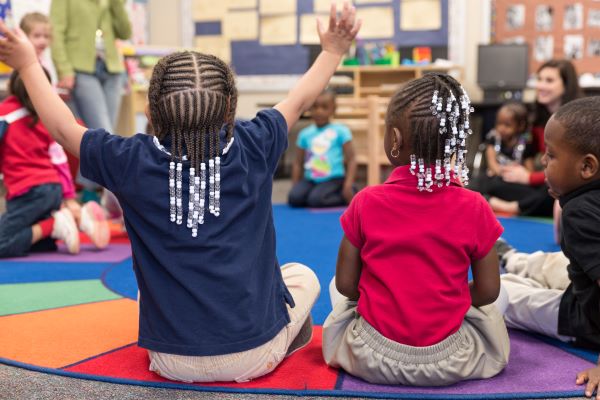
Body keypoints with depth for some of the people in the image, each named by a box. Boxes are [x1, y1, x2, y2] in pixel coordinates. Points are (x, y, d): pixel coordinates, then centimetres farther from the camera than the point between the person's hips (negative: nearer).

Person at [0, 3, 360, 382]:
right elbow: (298, 102, 7)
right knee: (303, 275, 28)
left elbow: (64, 128, 5)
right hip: (253, 357, -2)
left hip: (172, 362, 2)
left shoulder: (132, 163, -11)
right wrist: (333, 51, 21)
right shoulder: (252, 148, -11)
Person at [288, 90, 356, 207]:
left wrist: (348, 185, -13)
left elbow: (351, 160, -4)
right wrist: (294, 187, 7)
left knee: (315, 200, -27)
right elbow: (298, 163, 13)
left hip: (333, 178, -3)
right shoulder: (305, 134, 9)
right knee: (294, 198, -23)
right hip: (310, 179, 3)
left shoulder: (340, 131, -2)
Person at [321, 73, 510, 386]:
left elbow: (346, 284, -4)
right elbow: (487, 291, -2)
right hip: (450, 364, 0)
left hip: (372, 359, 0)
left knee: (339, 290, 28)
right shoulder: (474, 208, -11)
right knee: (487, 308, 30)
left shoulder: (367, 202, -11)